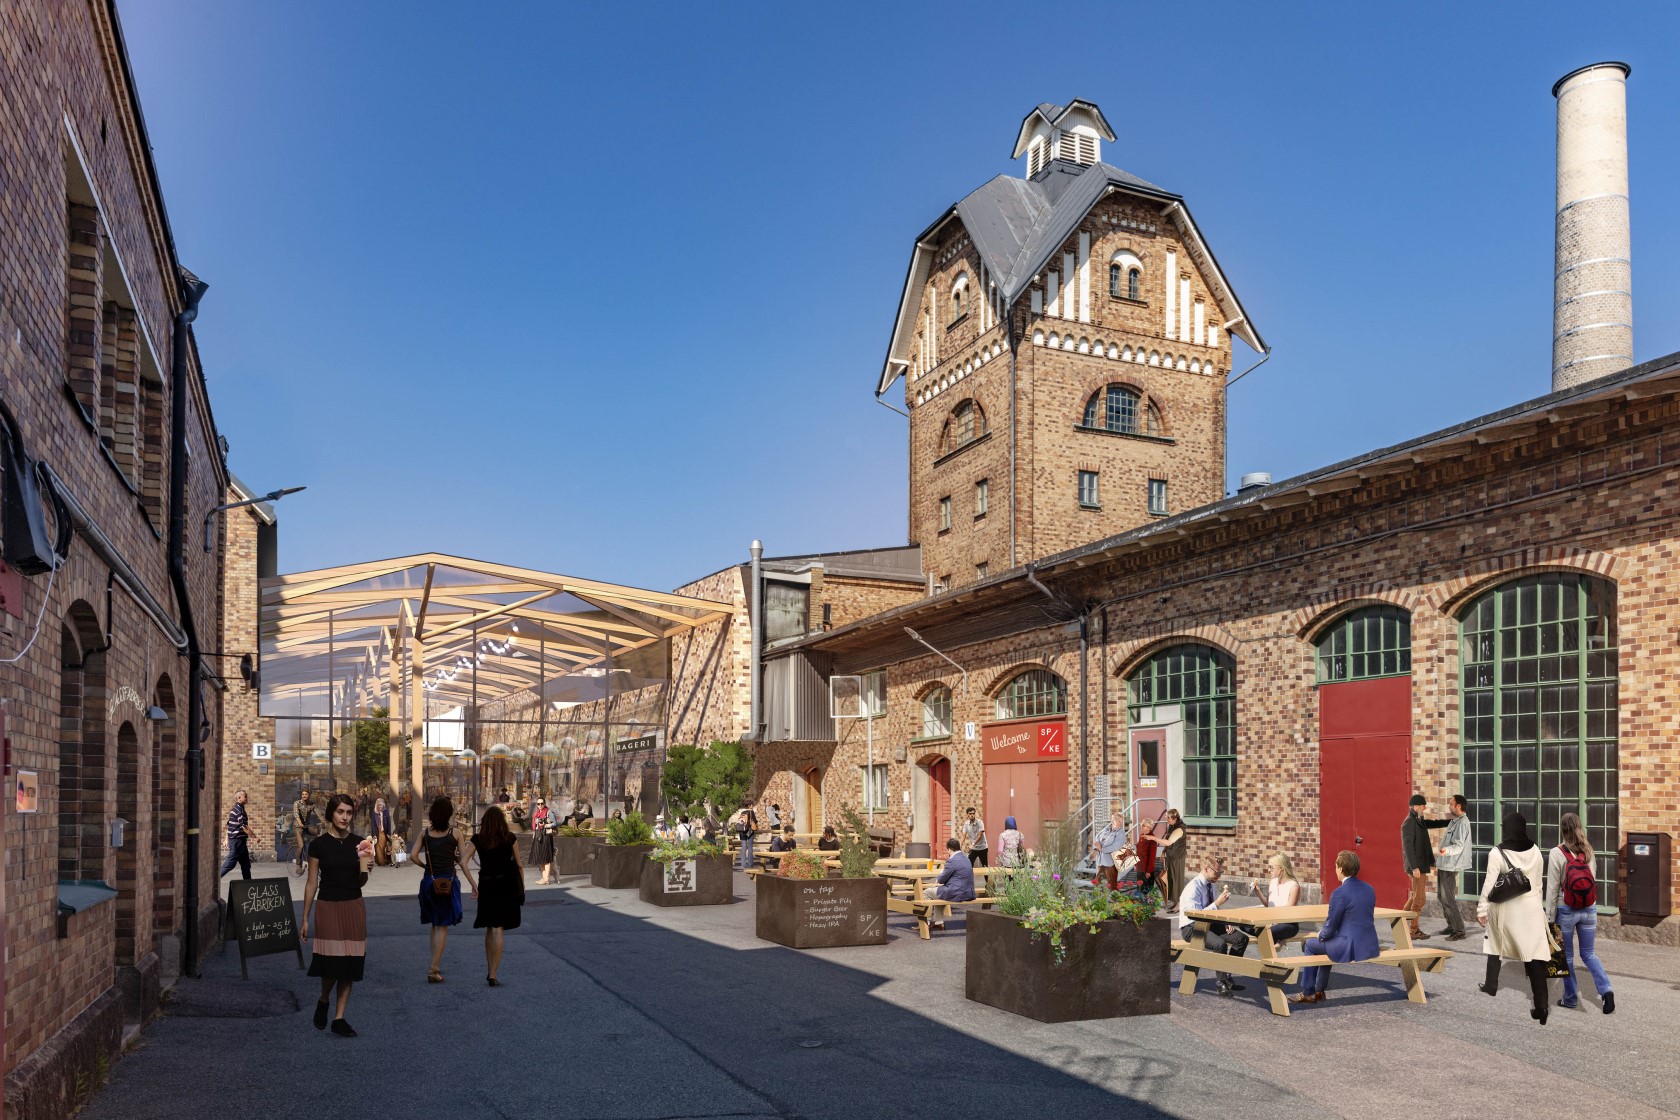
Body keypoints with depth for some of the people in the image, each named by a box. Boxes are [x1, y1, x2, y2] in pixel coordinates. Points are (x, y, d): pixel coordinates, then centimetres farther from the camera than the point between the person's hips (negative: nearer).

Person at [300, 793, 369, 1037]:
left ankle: (339, 1018, 12)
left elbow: (361, 882, 9)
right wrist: (305, 919, 1)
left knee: (350, 963, 3)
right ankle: (323, 1001, 21)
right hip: (327, 907, -3)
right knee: (332, 961, -10)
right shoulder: (319, 844, -4)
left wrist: (364, 866, -13)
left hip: (354, 908, 3)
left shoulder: (359, 843, 3)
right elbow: (311, 883, 0)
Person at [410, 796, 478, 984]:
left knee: (435, 925, 18)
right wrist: (473, 884, 0)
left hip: (429, 881, 3)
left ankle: (435, 966, 21)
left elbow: (413, 855, -6)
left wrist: (425, 866, 12)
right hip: (448, 882, -3)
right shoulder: (454, 834, -6)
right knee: (443, 927, 3)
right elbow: (462, 862, -5)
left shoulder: (425, 832, 1)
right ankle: (433, 969, -3)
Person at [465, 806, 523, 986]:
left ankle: (489, 971, 24)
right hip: (506, 886, -2)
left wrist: (473, 884, -3)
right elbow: (519, 865, 1)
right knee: (498, 930, -3)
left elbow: (463, 862, -9)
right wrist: (522, 887, 11)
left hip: (486, 886, 2)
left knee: (490, 929, 18)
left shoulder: (477, 839, 1)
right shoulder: (509, 838, -2)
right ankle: (493, 976, -8)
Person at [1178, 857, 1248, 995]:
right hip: (1191, 928, -9)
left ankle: (1227, 977, -1)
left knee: (1242, 938, -8)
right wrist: (1217, 903, -28)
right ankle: (1222, 982, -16)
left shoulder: (1210, 886, 9)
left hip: (1208, 924, 9)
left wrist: (1225, 922, 1)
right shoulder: (1193, 888, -19)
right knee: (1220, 944, -34)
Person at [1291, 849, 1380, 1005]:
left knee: (1310, 944, 15)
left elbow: (1331, 926, -11)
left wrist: (1321, 935, 12)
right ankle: (1319, 990, 36)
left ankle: (1307, 993, 22)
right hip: (1370, 946, 8)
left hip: (1351, 948, -8)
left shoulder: (1340, 893, -17)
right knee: (1326, 942, 30)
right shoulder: (1369, 889, 6)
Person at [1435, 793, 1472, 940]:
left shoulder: (1462, 823, -17)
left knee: (1448, 898, -9)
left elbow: (1458, 846, -26)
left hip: (1450, 866, -10)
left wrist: (1447, 850, -46)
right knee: (1441, 896, 16)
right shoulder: (1454, 821, 13)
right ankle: (1451, 926, 25)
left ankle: (1459, 931, -6)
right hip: (1444, 865, 10)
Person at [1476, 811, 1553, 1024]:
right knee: (1535, 953, 0)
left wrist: (1482, 909, -4)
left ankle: (1491, 986, 32)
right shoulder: (1535, 851, 1)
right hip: (1532, 906, 2)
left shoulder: (1497, 853, -11)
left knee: (1496, 944, 20)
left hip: (1506, 908, -2)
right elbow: (1539, 882, 10)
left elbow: (1489, 884, -12)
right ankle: (1541, 1004, -7)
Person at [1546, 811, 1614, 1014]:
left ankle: (1570, 998, 20)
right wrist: (1593, 913, 16)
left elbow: (1552, 888, -11)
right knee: (1588, 953, 16)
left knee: (1566, 955, 11)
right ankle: (1606, 990, -1)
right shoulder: (1588, 851, -1)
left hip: (1566, 911, -4)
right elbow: (1593, 882, 5)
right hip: (1589, 909, 4)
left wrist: (1550, 917, -4)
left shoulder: (1556, 853, -14)